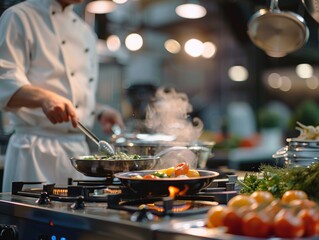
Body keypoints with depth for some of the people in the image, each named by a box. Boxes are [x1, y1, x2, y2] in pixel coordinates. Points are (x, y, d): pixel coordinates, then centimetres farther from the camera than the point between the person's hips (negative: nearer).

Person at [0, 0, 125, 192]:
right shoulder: (19, 17, -3)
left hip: (80, 147, 7)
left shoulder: (86, 31, 18)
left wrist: (99, 111, 7)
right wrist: (44, 97, -32)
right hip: (37, 150, -6)